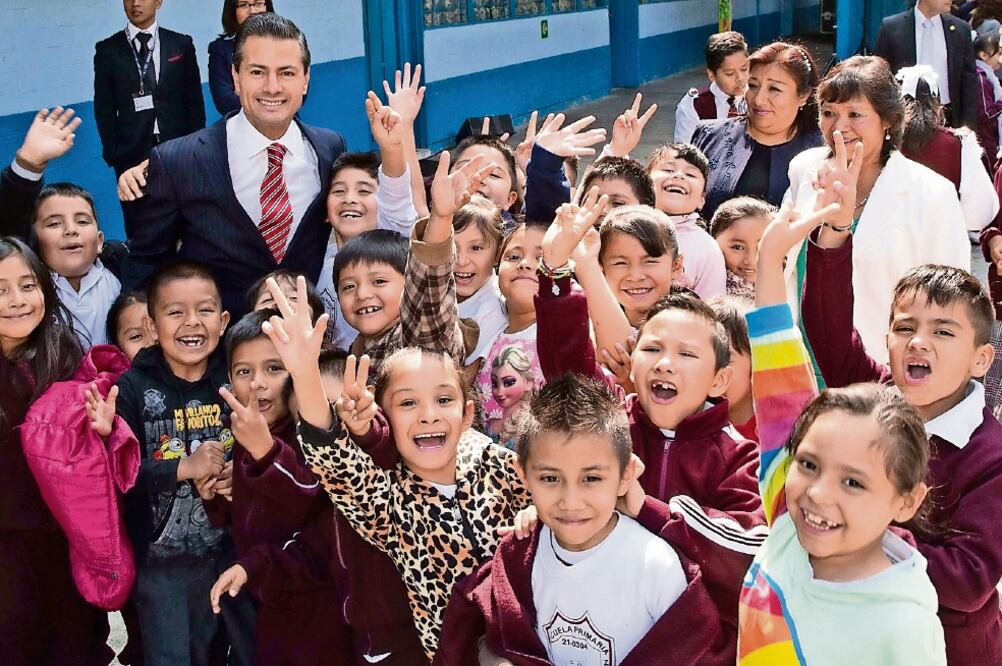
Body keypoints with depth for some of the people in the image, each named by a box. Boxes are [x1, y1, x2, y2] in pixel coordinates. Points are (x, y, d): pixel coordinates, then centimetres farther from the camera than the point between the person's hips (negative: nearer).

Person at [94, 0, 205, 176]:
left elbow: (194, 101, 7)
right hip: (132, 154, 0)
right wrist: (113, 154, -2)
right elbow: (105, 109, 4)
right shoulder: (108, 50, 4)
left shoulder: (181, 44, 6)